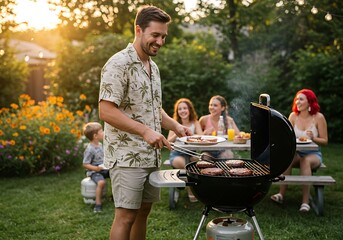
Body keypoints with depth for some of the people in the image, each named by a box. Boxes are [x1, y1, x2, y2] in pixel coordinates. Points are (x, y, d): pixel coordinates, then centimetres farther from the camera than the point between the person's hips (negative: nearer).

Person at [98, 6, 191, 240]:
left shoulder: (153, 67, 14)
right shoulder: (119, 64, -13)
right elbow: (106, 111, -19)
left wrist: (175, 125, 6)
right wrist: (145, 131, -24)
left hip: (152, 155, 8)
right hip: (127, 156, -8)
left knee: (143, 211, 15)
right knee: (126, 216, -3)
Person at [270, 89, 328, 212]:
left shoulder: (318, 117, -4)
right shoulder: (293, 116, 3)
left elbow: (324, 141, -3)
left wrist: (313, 138, -22)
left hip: (313, 154, -2)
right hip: (296, 153, 2)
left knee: (305, 161, -35)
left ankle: (305, 201, -37)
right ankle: (281, 194, -33)